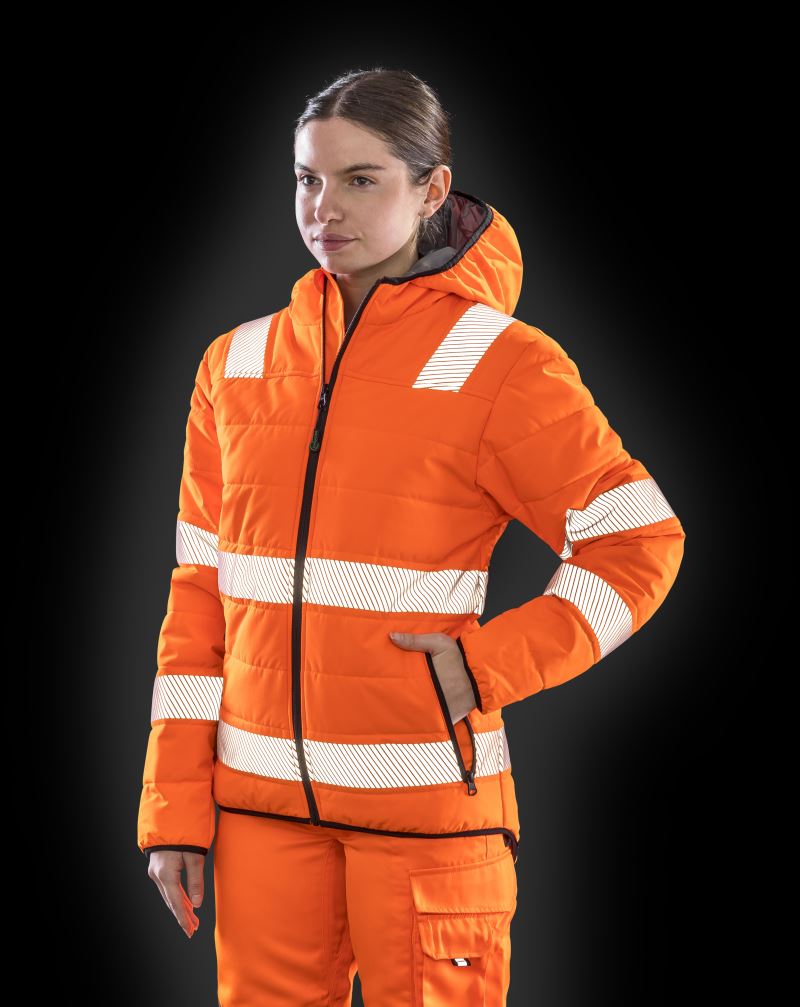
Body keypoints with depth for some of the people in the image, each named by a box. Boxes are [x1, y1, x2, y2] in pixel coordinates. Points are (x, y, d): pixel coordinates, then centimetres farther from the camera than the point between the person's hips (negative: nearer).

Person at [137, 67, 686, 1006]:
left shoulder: (498, 364, -4)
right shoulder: (238, 364, 8)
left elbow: (640, 544, -3)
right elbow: (200, 593, 9)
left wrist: (488, 668, -14)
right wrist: (174, 807, 5)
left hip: (426, 797, -3)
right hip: (260, 799, 4)